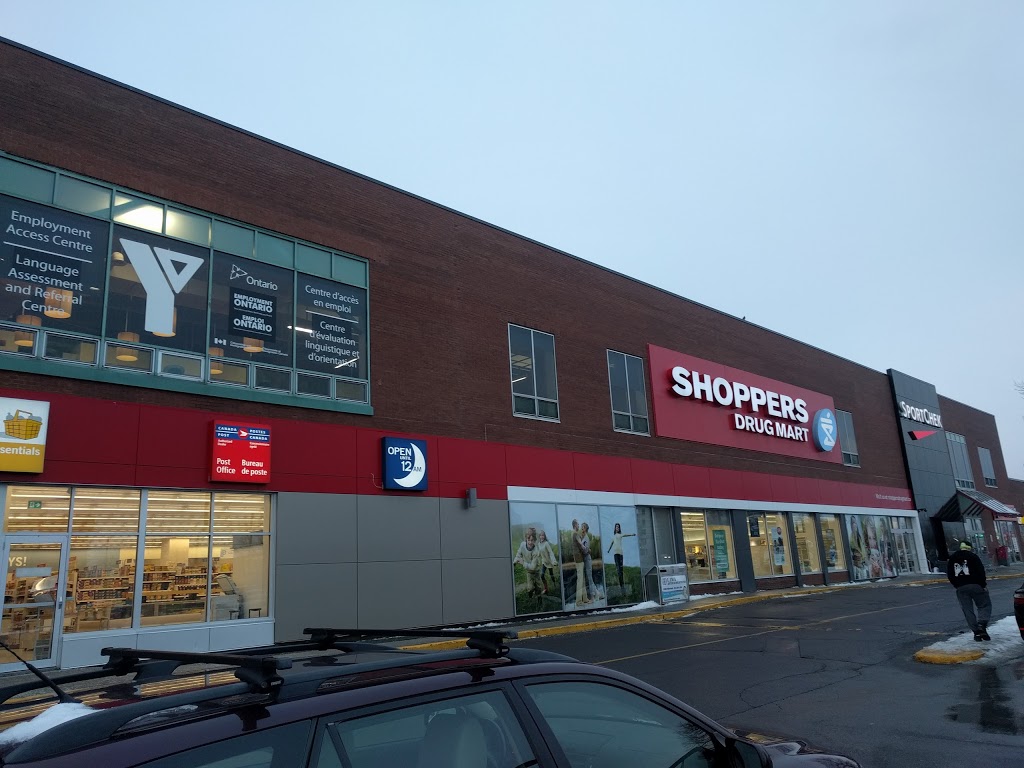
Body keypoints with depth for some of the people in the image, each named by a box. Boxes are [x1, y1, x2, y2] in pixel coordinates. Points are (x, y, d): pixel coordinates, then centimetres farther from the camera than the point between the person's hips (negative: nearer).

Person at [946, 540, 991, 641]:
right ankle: (982, 625, -15)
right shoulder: (973, 556, 0)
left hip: (960, 588, 4)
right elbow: (980, 572, -7)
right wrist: (983, 585, 0)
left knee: (967, 610, 7)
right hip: (975, 586, -4)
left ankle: (976, 631, 3)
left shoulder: (952, 558, 14)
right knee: (985, 605, 5)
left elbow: (949, 575, 13)